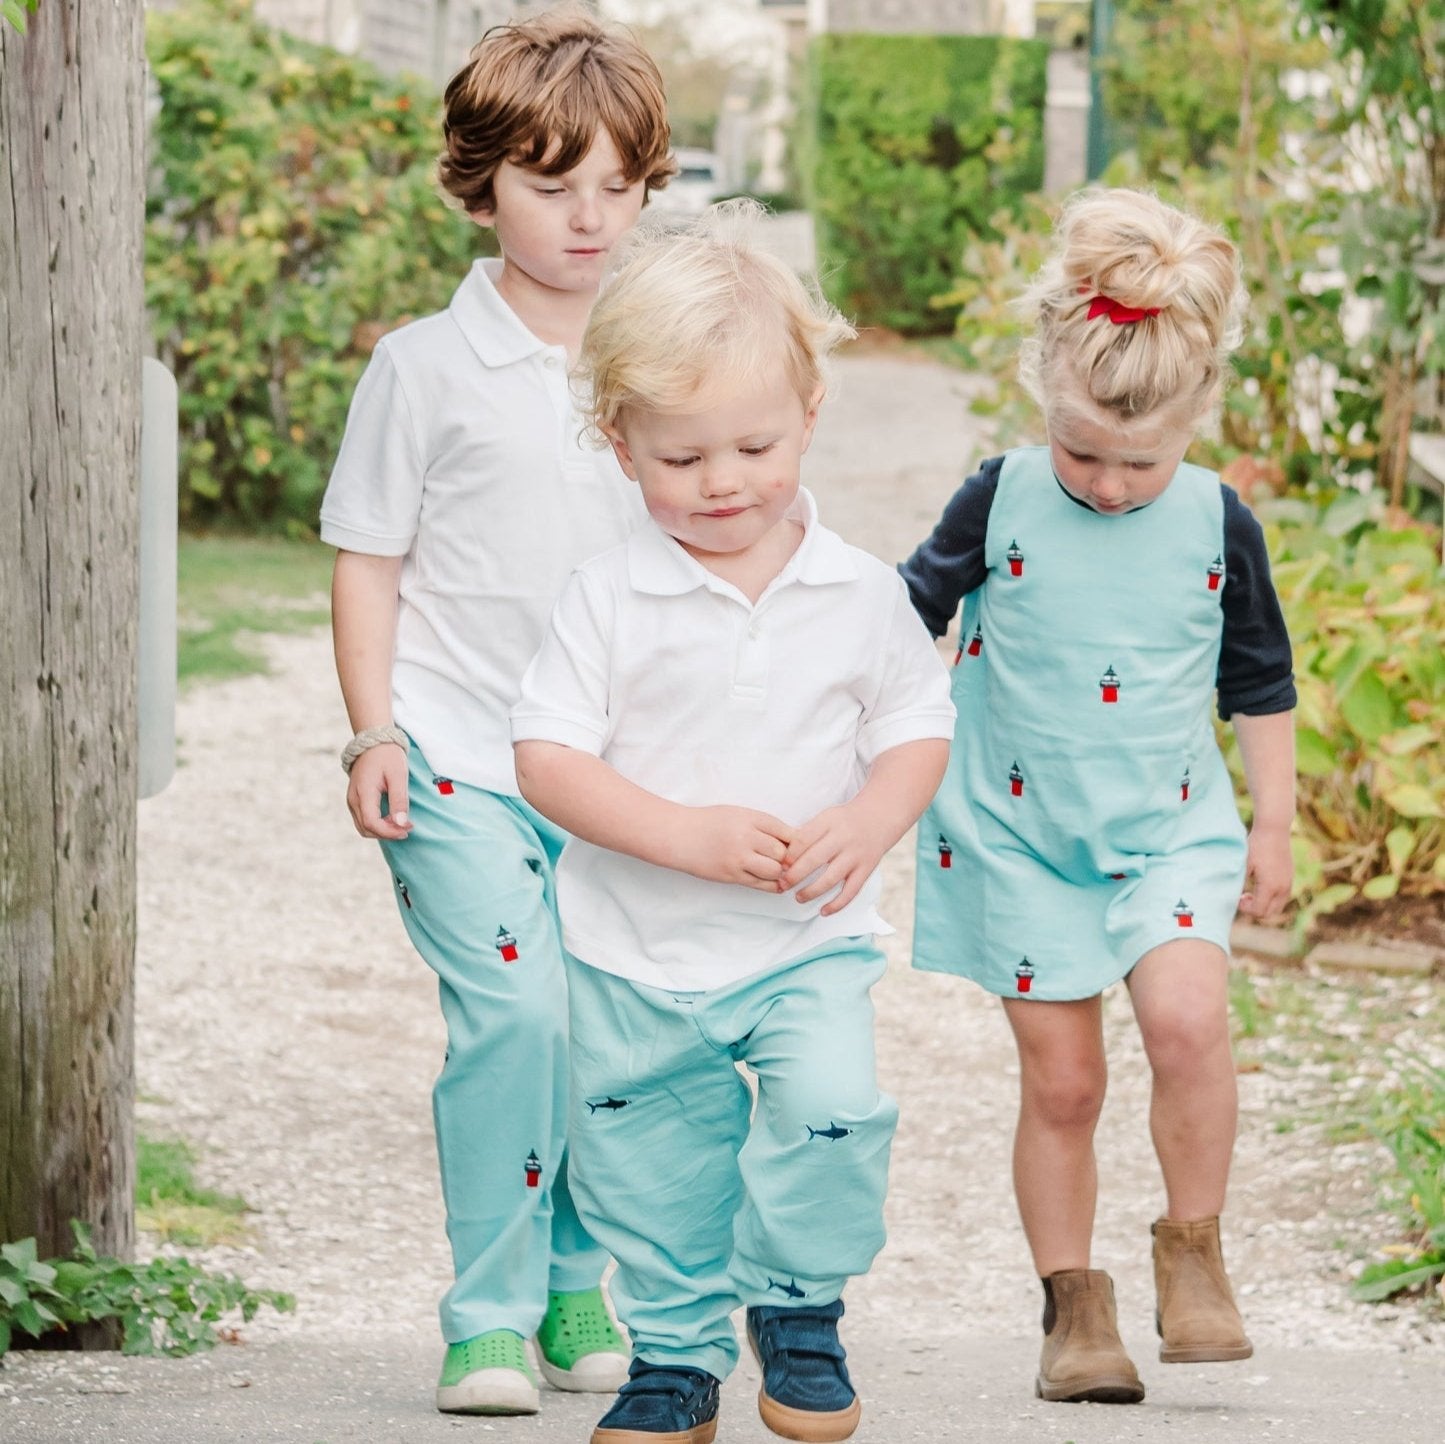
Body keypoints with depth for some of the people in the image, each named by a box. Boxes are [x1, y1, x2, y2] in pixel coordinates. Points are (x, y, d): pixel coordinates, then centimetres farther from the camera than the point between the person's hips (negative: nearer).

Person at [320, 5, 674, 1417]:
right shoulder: (425, 368, 1)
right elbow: (368, 562, 5)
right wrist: (374, 733, -4)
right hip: (461, 755, -3)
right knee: (514, 1011, -18)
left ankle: (575, 1286, 23)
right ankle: (488, 1317, -7)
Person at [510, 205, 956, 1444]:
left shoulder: (859, 594, -4)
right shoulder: (610, 599, -9)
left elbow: (919, 727, 5)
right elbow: (549, 758, -11)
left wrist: (868, 825, -16)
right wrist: (682, 835, -23)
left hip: (809, 939, 0)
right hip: (636, 954, 0)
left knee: (833, 1110, -20)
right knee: (650, 1168, 10)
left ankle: (798, 1303, 7)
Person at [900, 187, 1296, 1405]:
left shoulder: (1218, 525, -2)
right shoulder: (1002, 502, -6)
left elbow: (1261, 682, 8)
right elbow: (910, 610, 7)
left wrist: (1275, 825, 10)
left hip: (1171, 827, 0)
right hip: (1020, 833, 0)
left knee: (1186, 1015, -23)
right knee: (1060, 1082, 1)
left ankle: (1193, 1245, -5)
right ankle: (1074, 1306, 15)